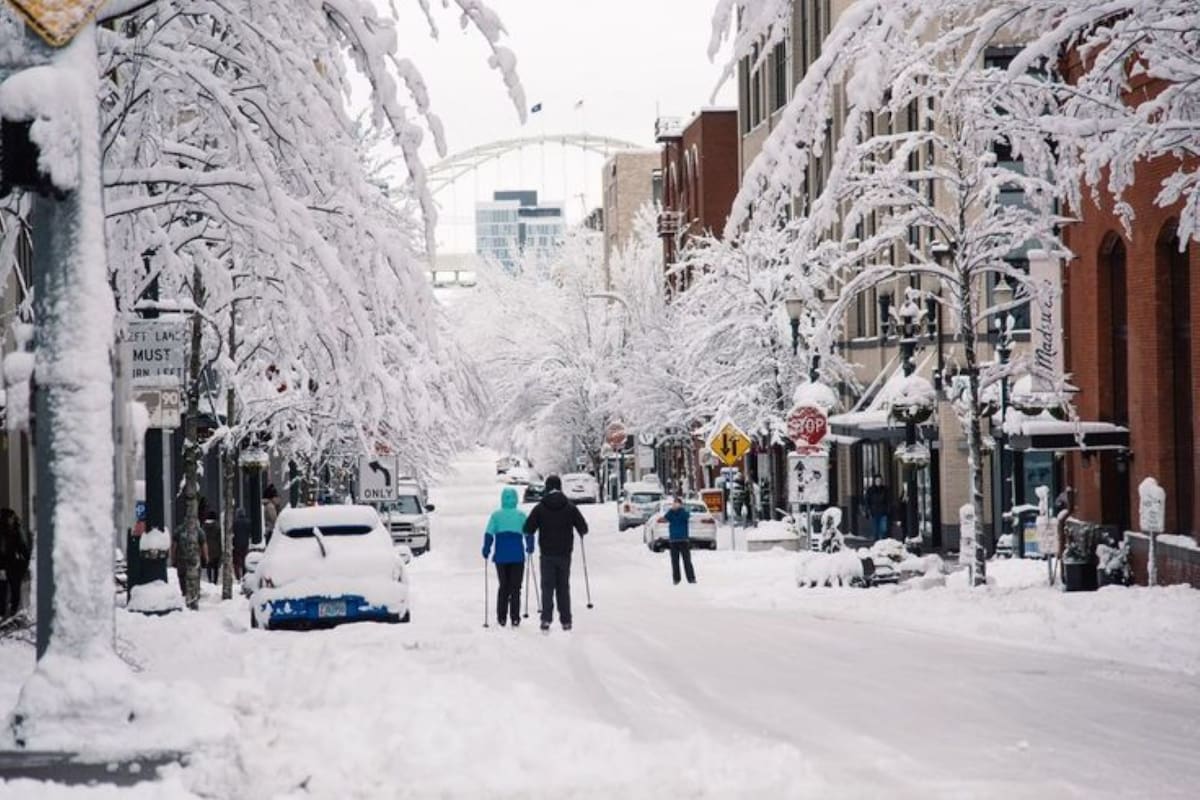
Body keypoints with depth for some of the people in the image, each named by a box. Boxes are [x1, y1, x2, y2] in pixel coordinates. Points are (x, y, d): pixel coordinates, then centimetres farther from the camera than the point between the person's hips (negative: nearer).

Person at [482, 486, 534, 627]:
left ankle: (502, 618, 10)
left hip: (501, 557, 1)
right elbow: (529, 533, -1)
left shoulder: (496, 515, 0)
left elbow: (489, 534, -7)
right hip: (518, 556, -1)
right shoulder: (521, 515, 0)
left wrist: (486, 551, 2)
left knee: (503, 587, 13)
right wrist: (530, 548, 16)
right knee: (515, 588, 5)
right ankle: (515, 618, -2)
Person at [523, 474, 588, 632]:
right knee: (563, 587, 11)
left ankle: (546, 619, -12)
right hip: (564, 554, 1)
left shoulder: (540, 508, -5)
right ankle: (565, 620, 10)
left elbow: (527, 529, -7)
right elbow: (584, 529, -2)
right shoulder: (570, 507, -2)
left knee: (547, 586, 2)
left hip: (547, 555, -1)